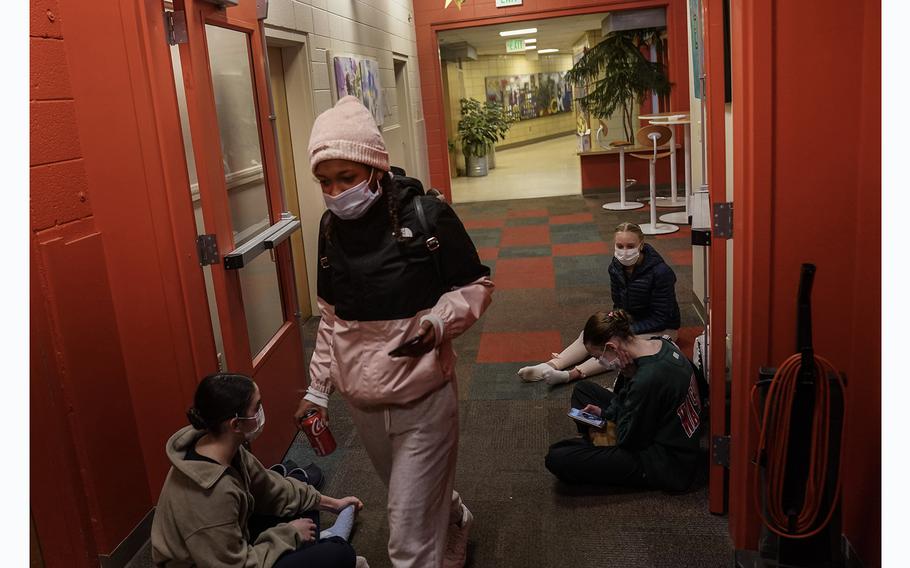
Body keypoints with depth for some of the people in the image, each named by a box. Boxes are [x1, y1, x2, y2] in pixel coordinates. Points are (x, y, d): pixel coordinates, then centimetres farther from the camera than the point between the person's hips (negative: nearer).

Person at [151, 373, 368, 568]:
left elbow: (270, 488, 5)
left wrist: (331, 503, 10)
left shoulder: (228, 448, -10)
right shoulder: (211, 493, -37)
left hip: (231, 547, 9)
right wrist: (289, 534, -15)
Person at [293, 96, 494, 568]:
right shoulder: (331, 227, 2)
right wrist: (318, 387, 9)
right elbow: (332, 317, 12)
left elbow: (476, 286, -4)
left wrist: (438, 322, -22)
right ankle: (457, 522, 56)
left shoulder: (425, 215, -14)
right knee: (423, 503, 25)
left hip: (422, 396, -5)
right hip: (361, 400, 5)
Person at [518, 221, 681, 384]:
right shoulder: (616, 267, -6)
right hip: (629, 321, 6)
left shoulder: (661, 272, -24)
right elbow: (618, 305, 4)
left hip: (661, 329, -6)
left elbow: (661, 318, -20)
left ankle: (573, 374, -45)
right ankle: (550, 366, -31)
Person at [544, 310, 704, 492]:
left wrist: (628, 376, -20)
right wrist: (605, 413, 2)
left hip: (667, 466, -10)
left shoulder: (646, 379, -33)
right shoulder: (661, 344, -4)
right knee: (583, 388, 19)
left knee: (556, 458, -18)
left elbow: (627, 440, -18)